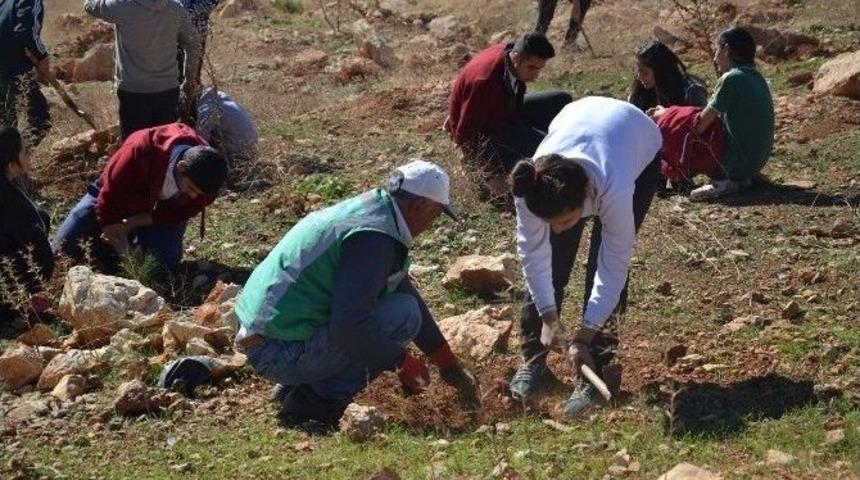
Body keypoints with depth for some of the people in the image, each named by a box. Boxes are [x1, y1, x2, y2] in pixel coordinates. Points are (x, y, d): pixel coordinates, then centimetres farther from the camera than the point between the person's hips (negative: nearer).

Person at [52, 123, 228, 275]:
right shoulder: (140, 151, -40)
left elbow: (178, 213, -17)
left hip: (160, 216, 1)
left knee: (164, 265, -20)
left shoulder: (204, 178, -31)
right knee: (65, 246, -7)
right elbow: (109, 198, -29)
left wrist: (130, 224, -24)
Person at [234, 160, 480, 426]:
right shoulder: (375, 236, -19)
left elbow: (406, 291, 24)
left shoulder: (369, 208, 14)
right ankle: (320, 399, -7)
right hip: (282, 354, -10)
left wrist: (449, 365, 28)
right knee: (404, 313, -13)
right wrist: (403, 362, -11)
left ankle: (293, 387, 14)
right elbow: (349, 326, -27)